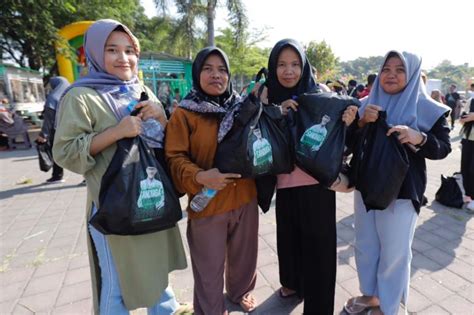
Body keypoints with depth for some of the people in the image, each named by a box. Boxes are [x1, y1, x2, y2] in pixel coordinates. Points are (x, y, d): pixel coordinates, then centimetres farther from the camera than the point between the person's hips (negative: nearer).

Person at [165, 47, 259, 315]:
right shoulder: (184, 114, -8)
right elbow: (175, 158, -12)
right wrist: (199, 176, -28)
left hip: (245, 197, 5)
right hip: (207, 203, -4)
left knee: (244, 253, 24)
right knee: (210, 266, 13)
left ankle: (241, 291, 54)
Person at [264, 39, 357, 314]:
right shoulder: (271, 100, 2)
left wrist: (346, 123, -22)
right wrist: (277, 114, -14)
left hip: (317, 183, -3)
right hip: (285, 183, 3)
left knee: (317, 242, 8)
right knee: (289, 237, 20)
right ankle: (293, 282, 47)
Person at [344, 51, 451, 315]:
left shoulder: (428, 109, -5)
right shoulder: (367, 104, 5)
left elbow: (444, 148, -6)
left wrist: (419, 138, -26)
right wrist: (362, 123, -16)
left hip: (401, 192, -4)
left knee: (394, 253, 6)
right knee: (365, 246, 16)